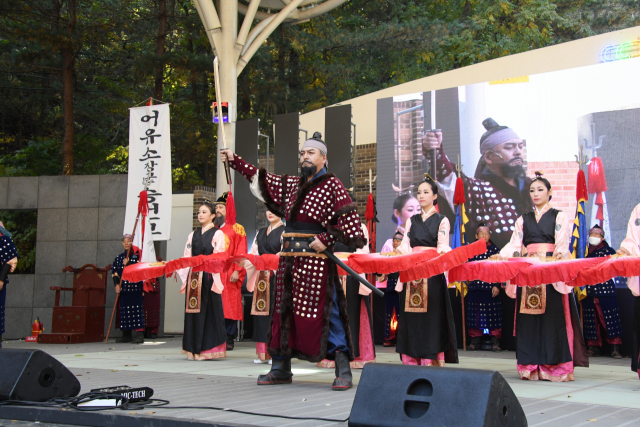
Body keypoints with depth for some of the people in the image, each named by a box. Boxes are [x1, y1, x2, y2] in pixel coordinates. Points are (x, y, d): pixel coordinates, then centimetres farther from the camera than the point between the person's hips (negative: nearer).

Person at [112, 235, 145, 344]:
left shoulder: (137, 256, 0)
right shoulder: (119, 258, 15)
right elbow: (114, 272, 11)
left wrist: (127, 264, -12)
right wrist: (116, 284, -2)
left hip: (135, 288, -5)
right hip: (123, 289, 5)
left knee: (136, 309, -9)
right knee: (124, 309, 6)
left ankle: (138, 335, -8)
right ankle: (127, 335, 13)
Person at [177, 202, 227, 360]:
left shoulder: (217, 234, 3)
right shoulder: (193, 235, 19)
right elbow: (187, 256, 16)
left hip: (209, 276, -5)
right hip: (194, 276, 5)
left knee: (209, 311, -6)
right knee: (194, 312, 3)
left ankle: (208, 349, -2)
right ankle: (194, 349, 7)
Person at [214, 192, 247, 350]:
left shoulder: (236, 229, 6)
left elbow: (241, 252, -2)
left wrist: (237, 271, -12)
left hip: (230, 274, -4)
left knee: (230, 306, -4)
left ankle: (229, 340, 0)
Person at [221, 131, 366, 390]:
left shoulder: (332, 185, -2)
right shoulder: (291, 185, 17)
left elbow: (349, 220, -9)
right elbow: (261, 178, 27)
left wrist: (327, 239, -19)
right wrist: (235, 161, 27)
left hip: (315, 260, -7)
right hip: (289, 259, 7)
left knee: (322, 312, -10)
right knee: (284, 310, 11)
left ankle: (343, 371, -5)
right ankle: (281, 369, 22)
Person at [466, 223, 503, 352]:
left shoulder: (495, 250, 2)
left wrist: (496, 285, -8)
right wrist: (467, 283, 9)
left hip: (490, 287, -3)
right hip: (474, 287, 3)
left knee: (492, 313, -2)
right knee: (475, 314, 6)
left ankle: (495, 342, 4)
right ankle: (475, 341, 15)